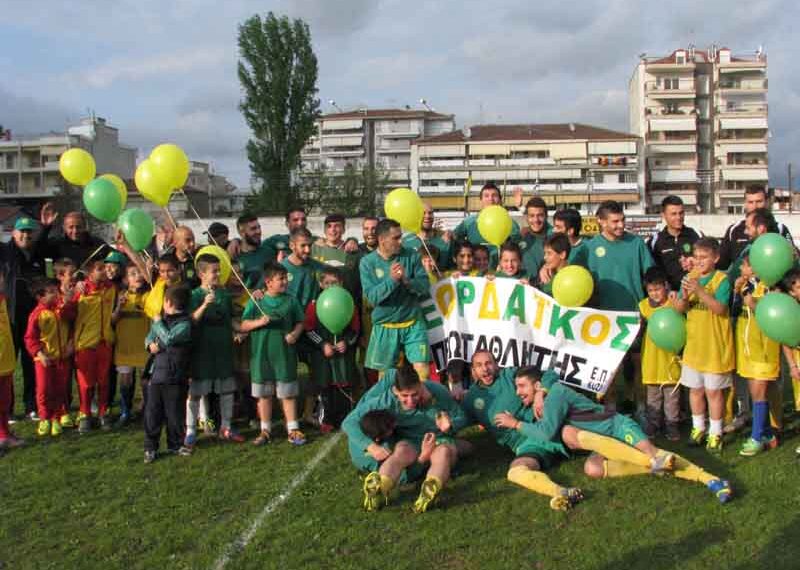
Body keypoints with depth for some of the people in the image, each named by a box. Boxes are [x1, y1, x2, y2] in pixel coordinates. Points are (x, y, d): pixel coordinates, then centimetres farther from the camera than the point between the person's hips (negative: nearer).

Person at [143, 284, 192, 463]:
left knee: (175, 413, 7)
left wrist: (158, 323, -10)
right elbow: (149, 337, 21)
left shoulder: (184, 323, -11)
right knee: (152, 412, 5)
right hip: (156, 373, 5)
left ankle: (175, 444, 24)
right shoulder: (161, 319, 10)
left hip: (175, 376, -5)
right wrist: (150, 344, -2)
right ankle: (150, 447, 13)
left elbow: (169, 339, -24)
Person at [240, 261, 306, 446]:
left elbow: (300, 322, 8)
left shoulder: (291, 301, 3)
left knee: (288, 393, 4)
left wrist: (295, 334, -11)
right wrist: (259, 322, -17)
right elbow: (243, 326, -1)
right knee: (264, 394, 10)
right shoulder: (256, 301, -1)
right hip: (261, 354, 0)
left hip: (285, 354, 0)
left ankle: (293, 430, 13)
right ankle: (265, 430, 22)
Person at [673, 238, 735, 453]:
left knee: (713, 391, 4)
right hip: (693, 344, 5)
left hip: (715, 346, -5)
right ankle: (698, 428, 30)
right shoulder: (690, 277, 4)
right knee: (695, 389, 15)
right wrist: (684, 297, -20)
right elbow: (678, 308, 2)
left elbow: (720, 308, -22)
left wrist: (700, 291, -32)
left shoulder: (722, 279, -11)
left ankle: (715, 433, 17)